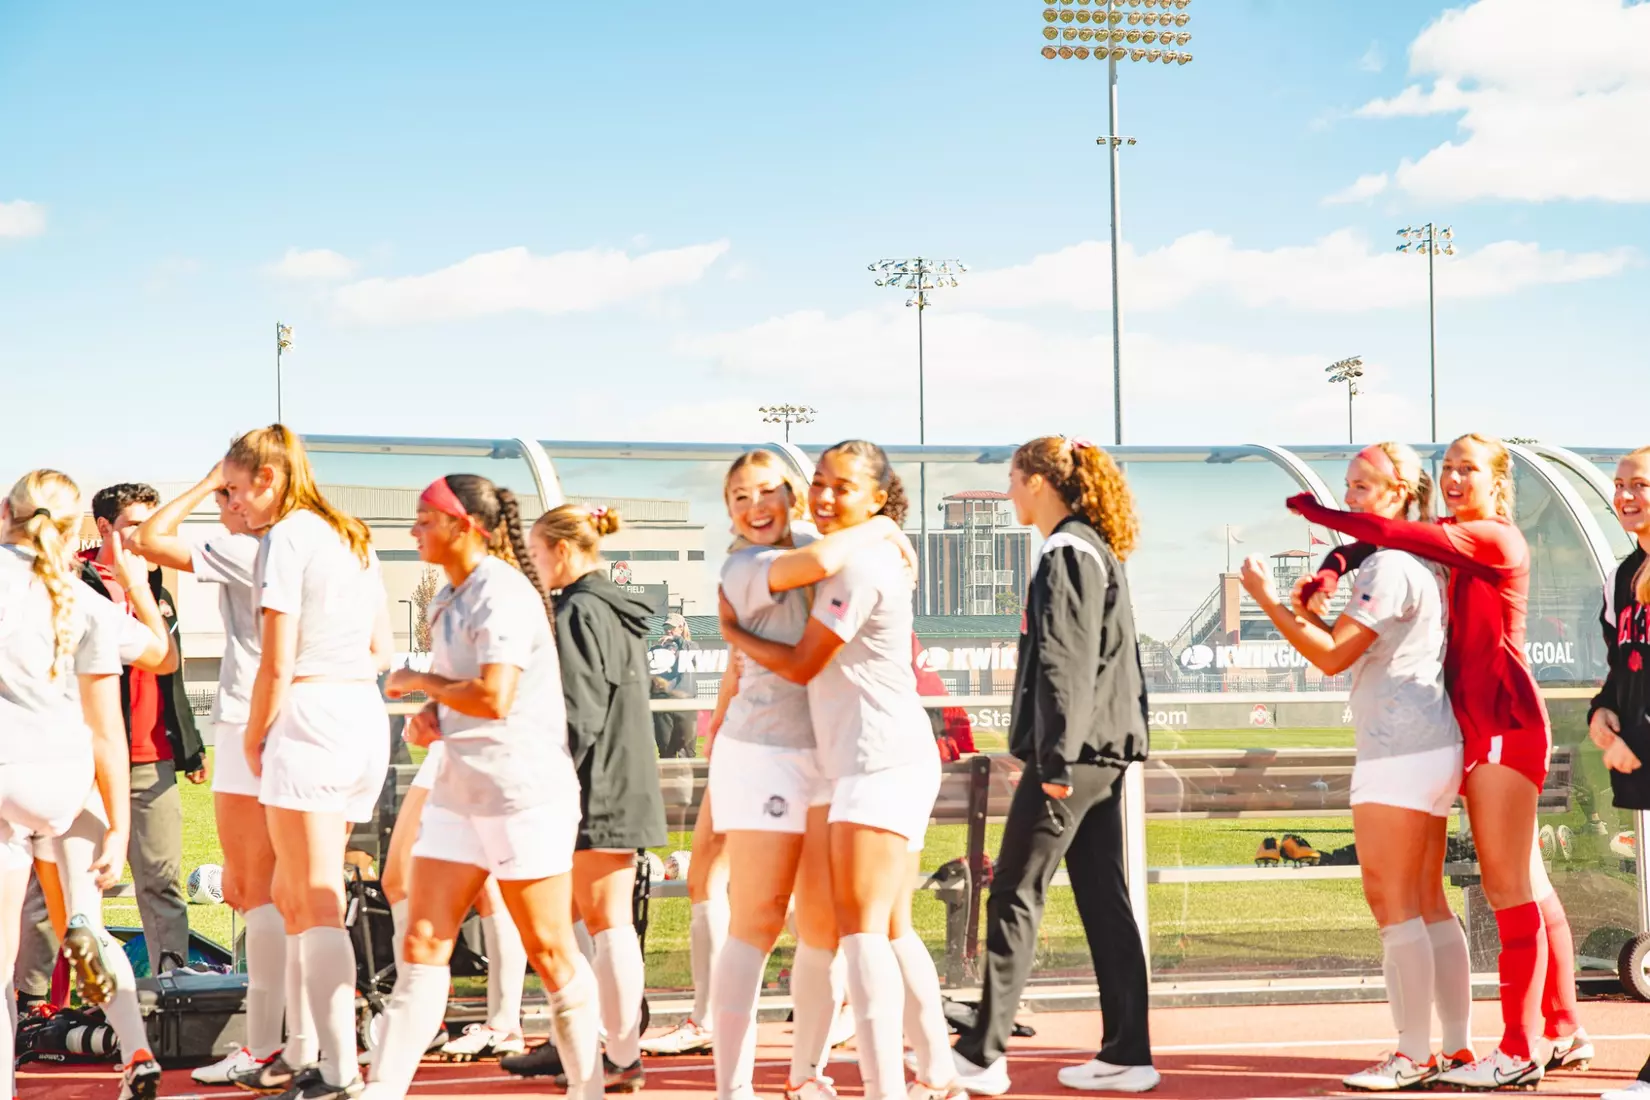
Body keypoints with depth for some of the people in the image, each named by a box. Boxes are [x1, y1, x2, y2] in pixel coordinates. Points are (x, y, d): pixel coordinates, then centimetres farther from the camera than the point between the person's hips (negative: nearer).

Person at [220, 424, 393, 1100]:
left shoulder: (286, 538, -8)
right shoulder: (352, 539, 18)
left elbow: (277, 664, -12)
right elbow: (382, 652, 21)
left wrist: (253, 739, 0)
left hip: (309, 715, -9)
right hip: (366, 716, 9)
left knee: (317, 905, -6)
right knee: (294, 896, 18)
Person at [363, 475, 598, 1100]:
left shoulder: (502, 593, -15)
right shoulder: (449, 599, 14)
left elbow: (493, 697, -26)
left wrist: (416, 681, -11)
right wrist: (428, 716, 5)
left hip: (524, 790, -9)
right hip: (459, 790, 9)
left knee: (548, 949, 0)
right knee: (422, 943, 3)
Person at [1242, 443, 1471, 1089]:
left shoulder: (1389, 566, -14)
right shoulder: (1419, 563, 18)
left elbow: (1334, 656, -17)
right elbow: (1358, 651, 21)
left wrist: (1270, 603, -12)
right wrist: (1306, 612, 9)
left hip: (1398, 753, -10)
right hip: (1431, 746, 10)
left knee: (1393, 902, -7)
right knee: (1427, 904, 12)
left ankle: (1414, 1057, -6)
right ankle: (1457, 1051, 14)